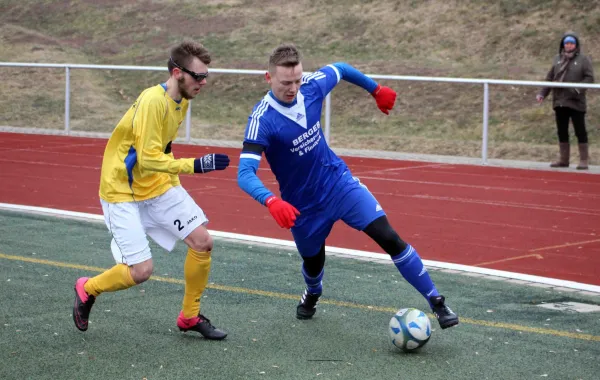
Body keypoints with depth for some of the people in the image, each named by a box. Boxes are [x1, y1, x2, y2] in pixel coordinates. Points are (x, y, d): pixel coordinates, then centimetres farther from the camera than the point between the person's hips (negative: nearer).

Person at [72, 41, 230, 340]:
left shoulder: (182, 100, 1)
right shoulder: (153, 101, -26)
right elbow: (148, 159, -30)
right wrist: (196, 165, -33)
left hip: (159, 186, 8)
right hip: (122, 191, -8)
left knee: (203, 243, -1)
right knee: (141, 270, -12)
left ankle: (190, 316, 17)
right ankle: (87, 290, 18)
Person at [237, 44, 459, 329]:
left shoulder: (312, 86, -13)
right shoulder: (262, 119, -27)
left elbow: (341, 69, 11)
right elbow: (245, 173, -35)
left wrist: (376, 90, 20)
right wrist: (271, 201, -53)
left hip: (339, 182, 3)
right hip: (303, 205, -2)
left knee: (389, 238, -12)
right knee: (313, 265, 17)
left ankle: (436, 302, -4)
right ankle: (312, 295, 56)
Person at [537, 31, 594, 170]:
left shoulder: (583, 59, -2)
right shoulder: (557, 59, 10)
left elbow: (589, 78, -8)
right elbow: (549, 78, 13)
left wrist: (578, 89, -22)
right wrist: (542, 93, 3)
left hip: (576, 102, -5)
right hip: (559, 102, 5)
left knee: (580, 132, -1)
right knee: (562, 132, 11)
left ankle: (583, 160, 6)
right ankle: (563, 159, 20)